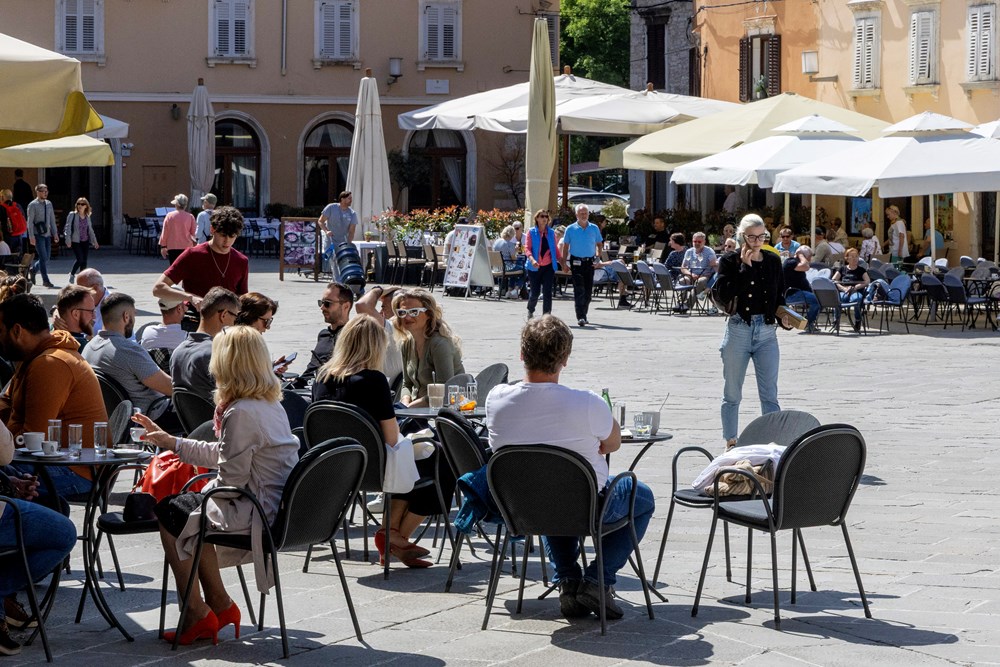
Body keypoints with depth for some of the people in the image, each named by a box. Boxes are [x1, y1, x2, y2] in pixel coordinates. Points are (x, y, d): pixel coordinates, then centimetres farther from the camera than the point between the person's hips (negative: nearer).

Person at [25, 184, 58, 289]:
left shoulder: (49, 204, 12)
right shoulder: (33, 205, -6)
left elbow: (52, 220, 17)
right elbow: (29, 221, -9)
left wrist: (55, 233, 13)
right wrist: (31, 236, -15)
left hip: (47, 234, 6)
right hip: (38, 235, -6)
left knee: (46, 258, 9)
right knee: (43, 257, -10)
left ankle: (33, 270, 33)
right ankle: (45, 280, -5)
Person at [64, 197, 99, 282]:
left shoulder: (88, 217, 9)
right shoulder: (72, 215, -5)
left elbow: (90, 230, 18)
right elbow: (68, 228, -7)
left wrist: (94, 241, 17)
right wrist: (68, 240, -14)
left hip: (85, 241, 5)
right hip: (76, 241, -5)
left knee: (84, 261, 2)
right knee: (80, 259, -13)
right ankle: (72, 274, 10)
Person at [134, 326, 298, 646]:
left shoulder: (240, 413, -20)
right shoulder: (271, 405, 10)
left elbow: (231, 478, -20)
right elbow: (227, 455, 20)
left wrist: (204, 491, 2)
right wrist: (170, 442, 26)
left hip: (258, 512, -9)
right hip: (281, 509, 9)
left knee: (170, 511, 5)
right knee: (189, 505, 21)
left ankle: (197, 615, 14)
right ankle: (220, 606, 23)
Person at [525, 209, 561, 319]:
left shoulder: (551, 232, 7)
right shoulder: (531, 232, -1)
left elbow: (555, 249, 10)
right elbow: (527, 248, -10)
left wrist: (562, 261, -1)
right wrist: (532, 260, -28)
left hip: (548, 266, 2)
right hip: (534, 267, -2)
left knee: (547, 292, -7)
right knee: (534, 292, 5)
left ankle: (546, 315, -5)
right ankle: (530, 311, 32)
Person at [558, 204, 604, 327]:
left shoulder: (594, 229, 7)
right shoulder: (570, 229, 2)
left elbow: (599, 244, 15)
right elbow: (565, 247, 5)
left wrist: (598, 259, 2)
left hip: (590, 262, 3)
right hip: (576, 263, -3)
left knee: (588, 290, 7)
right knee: (579, 290, -12)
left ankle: (583, 314, 22)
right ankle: (580, 317, -18)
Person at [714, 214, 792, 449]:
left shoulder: (773, 261, 7)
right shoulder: (730, 261, -2)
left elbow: (780, 296, 14)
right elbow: (724, 293, -17)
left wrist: (784, 318, -4)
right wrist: (745, 266, -15)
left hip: (766, 332, 2)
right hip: (738, 330, -2)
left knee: (770, 394, 0)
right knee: (732, 393, 7)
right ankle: (731, 443, 18)